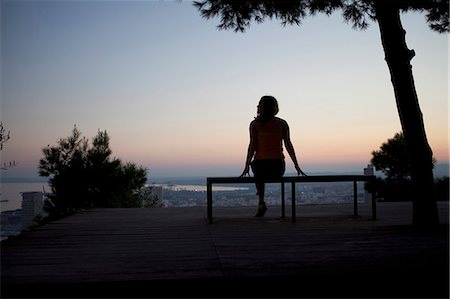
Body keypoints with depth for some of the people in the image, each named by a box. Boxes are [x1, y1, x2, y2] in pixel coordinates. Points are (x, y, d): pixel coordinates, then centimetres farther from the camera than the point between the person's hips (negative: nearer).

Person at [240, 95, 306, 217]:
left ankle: (261, 203, 30)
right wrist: (297, 166, 7)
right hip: (278, 167, 1)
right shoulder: (282, 123, 2)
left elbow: (252, 146, -6)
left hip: (260, 166, -1)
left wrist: (247, 166, -1)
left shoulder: (255, 124, -3)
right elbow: (288, 145, 1)